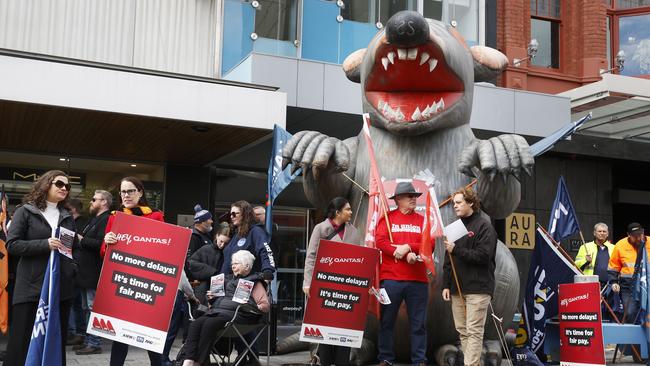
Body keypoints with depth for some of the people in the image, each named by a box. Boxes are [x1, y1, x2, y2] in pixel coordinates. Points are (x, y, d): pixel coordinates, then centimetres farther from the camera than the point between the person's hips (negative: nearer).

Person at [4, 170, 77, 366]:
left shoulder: (67, 217, 14)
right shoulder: (25, 211, 0)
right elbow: (12, 245, -8)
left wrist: (74, 268, 3)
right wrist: (45, 244, -19)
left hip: (61, 287, 5)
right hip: (31, 287, -5)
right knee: (22, 341, -1)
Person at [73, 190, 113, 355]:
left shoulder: (106, 220, -15)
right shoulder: (94, 219, 19)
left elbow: (101, 244, -26)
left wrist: (82, 239, -17)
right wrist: (78, 238, 6)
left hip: (93, 273, -11)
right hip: (86, 272, 11)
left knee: (93, 308, -5)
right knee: (86, 309, 16)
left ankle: (95, 344, 1)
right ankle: (88, 340, 25)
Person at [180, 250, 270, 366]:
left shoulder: (254, 282, 9)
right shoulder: (229, 279, 30)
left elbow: (266, 305, 0)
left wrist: (251, 307, -18)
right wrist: (213, 297, 18)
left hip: (236, 313, -6)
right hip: (218, 310, 6)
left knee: (209, 324, -32)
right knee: (196, 324, -23)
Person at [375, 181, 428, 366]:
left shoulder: (422, 220, 12)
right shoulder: (387, 218, 5)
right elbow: (381, 242, -8)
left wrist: (408, 247, -14)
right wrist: (406, 255, -14)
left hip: (418, 280, 2)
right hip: (391, 278, -2)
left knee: (418, 323, 4)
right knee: (387, 321, 5)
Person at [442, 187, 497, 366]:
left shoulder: (484, 226, -3)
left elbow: (483, 256, -15)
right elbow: (448, 260, 18)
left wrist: (456, 249, -15)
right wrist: (446, 285, 10)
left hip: (477, 288, -7)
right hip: (457, 289, 7)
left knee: (474, 331, -8)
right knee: (462, 331, 7)